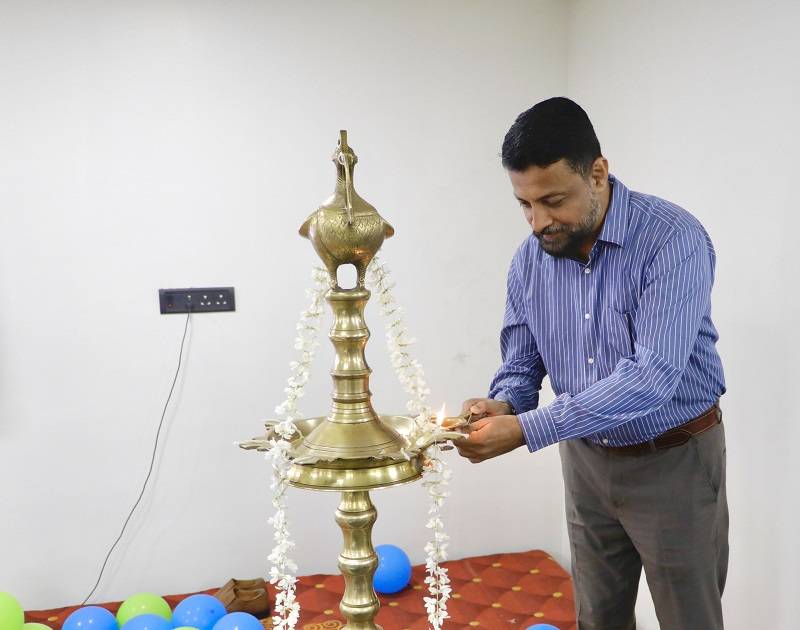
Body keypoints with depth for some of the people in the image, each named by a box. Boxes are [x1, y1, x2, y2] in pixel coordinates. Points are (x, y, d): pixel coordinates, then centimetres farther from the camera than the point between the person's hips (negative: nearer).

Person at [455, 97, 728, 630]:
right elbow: (521, 366, 2)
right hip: (587, 461, 5)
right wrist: (500, 407, -22)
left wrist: (526, 430, -34)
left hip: (674, 461, -4)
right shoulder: (529, 260, -6)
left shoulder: (673, 238, -24)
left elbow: (653, 377, -32)